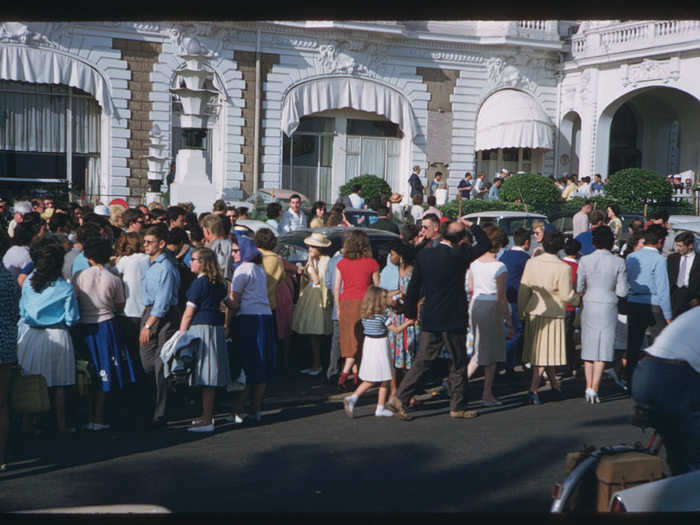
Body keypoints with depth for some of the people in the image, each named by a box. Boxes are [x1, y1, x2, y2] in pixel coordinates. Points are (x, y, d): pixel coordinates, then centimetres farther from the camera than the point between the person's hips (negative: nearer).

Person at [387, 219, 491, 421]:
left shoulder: (424, 255, 0)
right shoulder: (459, 254, -14)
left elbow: (413, 287, 5)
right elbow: (486, 244, 1)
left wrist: (411, 313, 14)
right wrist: (471, 225, 9)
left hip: (429, 320, 4)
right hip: (453, 320, -4)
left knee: (421, 362, 9)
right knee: (458, 364, 10)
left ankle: (400, 398, 2)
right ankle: (458, 407, 17)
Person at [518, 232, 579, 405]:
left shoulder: (531, 262, -3)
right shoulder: (563, 267, -15)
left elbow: (523, 290, 2)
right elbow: (566, 295, -12)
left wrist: (521, 311, 14)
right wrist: (577, 299, 10)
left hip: (534, 311, 5)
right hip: (553, 313, -5)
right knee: (546, 351, 1)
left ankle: (554, 382, 32)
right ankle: (533, 388, -8)